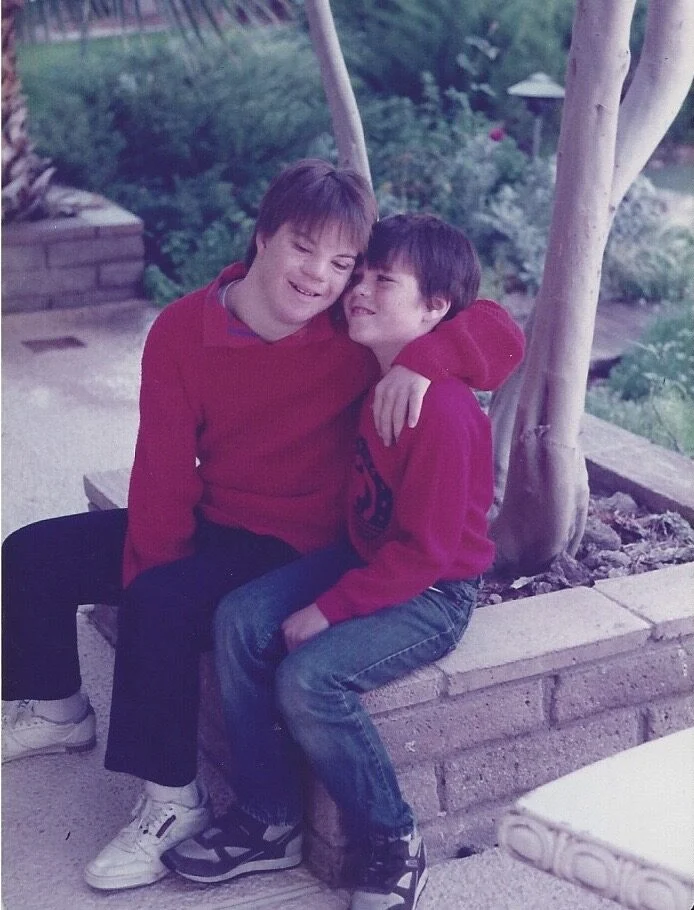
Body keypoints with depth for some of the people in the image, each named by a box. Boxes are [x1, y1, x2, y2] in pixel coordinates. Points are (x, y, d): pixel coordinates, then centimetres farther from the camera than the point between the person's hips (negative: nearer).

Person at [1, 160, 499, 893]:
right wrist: (150, 570, -19)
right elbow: (164, 472, -11)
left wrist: (421, 360, -38)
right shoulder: (181, 331, -10)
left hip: (296, 548, -5)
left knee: (161, 603, -30)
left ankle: (173, 801, -12)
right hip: (207, 523, 5)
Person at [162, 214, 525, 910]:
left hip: (432, 593, -9)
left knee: (308, 677, -29)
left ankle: (393, 842, -4)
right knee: (240, 617, -14)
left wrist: (327, 609, -21)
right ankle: (268, 823, -3)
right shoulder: (372, 372, 1)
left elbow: (424, 551, -23)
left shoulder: (444, 411, -25)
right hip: (365, 557, 9)